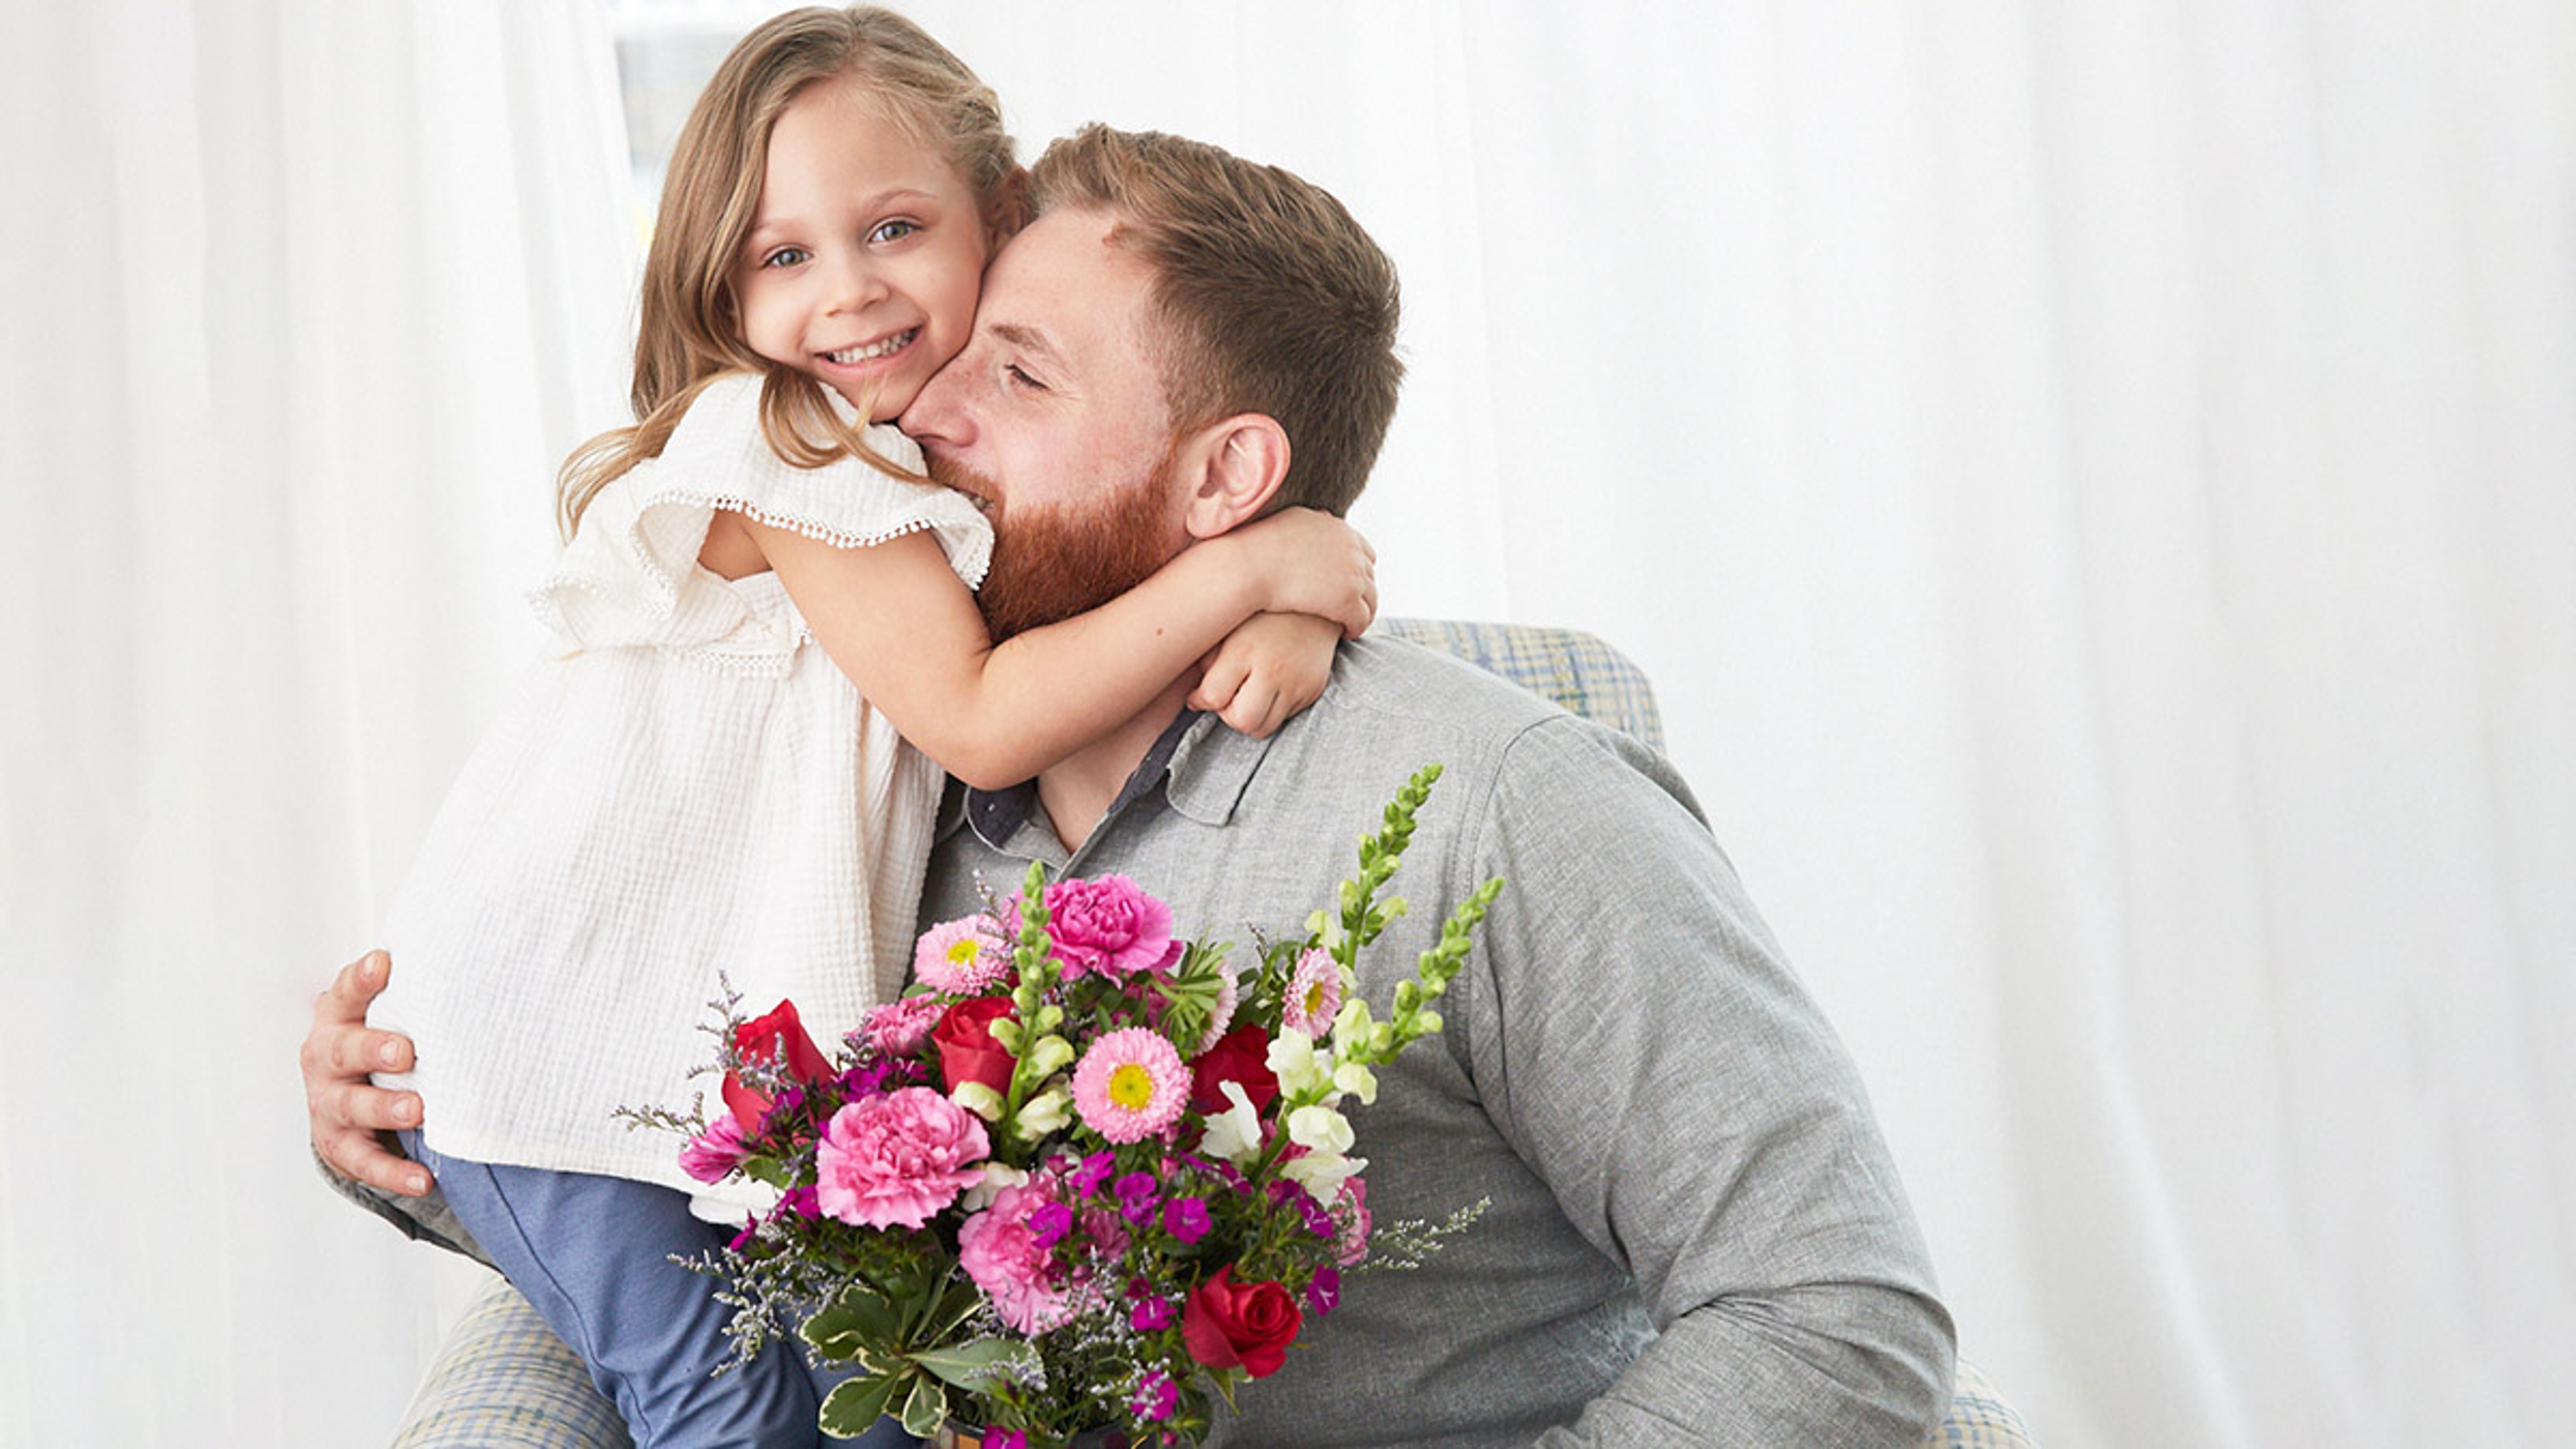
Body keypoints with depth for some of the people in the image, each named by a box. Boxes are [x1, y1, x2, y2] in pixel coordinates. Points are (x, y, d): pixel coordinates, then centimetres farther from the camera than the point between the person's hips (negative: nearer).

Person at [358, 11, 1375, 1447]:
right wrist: (1245, 570, -21)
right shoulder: (784, 453, -15)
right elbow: (979, 720, -20)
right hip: (554, 1020, -7)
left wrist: (1294, 612, -12)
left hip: (711, 1041, 7)